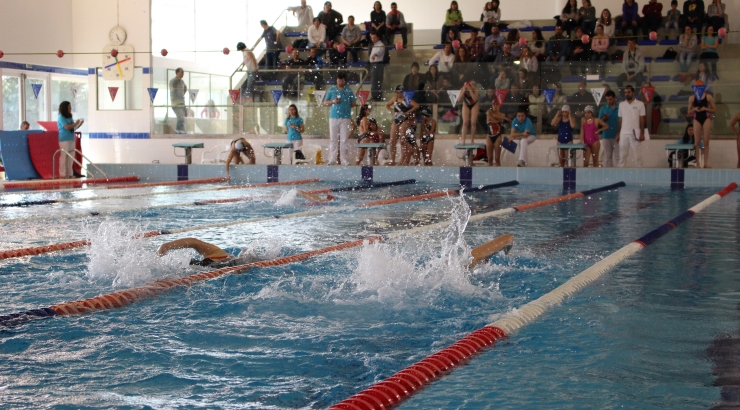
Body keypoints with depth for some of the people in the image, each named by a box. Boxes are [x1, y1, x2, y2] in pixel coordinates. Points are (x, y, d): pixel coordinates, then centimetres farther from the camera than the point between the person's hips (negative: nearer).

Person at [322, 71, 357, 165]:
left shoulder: (349, 91, 7)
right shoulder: (331, 90, 8)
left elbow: (353, 104, 11)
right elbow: (325, 102, 9)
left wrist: (354, 105, -8)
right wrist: (333, 102, -6)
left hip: (345, 118, 0)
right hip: (333, 117, 0)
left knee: (344, 139, 0)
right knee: (333, 139, 1)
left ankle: (344, 159, 3)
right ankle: (332, 160, 3)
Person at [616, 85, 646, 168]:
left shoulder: (640, 104, -1)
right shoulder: (621, 104, 9)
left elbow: (642, 120, -2)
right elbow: (620, 120, 11)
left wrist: (642, 134, -8)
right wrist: (618, 134, 7)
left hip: (635, 133, -3)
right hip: (623, 133, 3)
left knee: (636, 155, -1)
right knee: (622, 155, 4)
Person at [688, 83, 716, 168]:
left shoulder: (708, 97, 2)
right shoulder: (692, 98, 6)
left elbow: (714, 110, 3)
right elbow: (689, 112, 9)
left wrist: (706, 109, -13)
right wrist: (694, 109, -11)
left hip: (706, 118, -1)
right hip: (697, 119, 1)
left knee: (706, 141, -1)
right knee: (697, 142, -2)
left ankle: (706, 163, 0)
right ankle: (698, 163, 0)